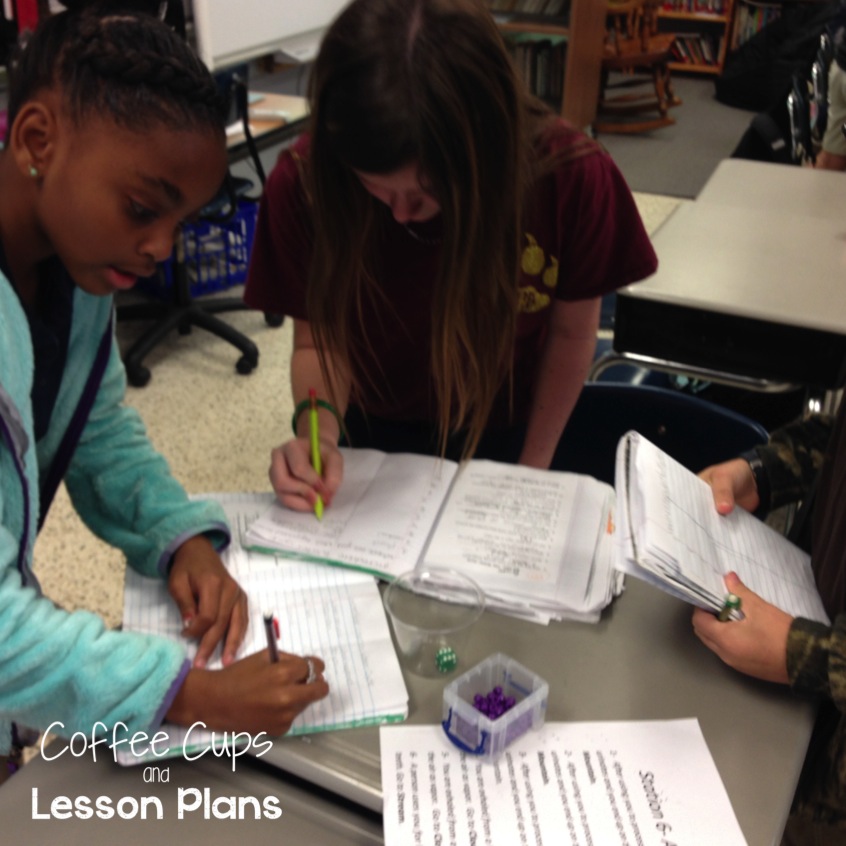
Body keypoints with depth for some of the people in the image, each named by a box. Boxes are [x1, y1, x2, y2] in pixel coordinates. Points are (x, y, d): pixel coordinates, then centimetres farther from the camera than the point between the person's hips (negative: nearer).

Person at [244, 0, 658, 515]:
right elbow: (320, 339, -15)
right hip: (374, 438, 1)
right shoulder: (305, 184, -28)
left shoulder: (571, 176, -29)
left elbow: (570, 333, -14)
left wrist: (533, 470, -5)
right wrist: (319, 430, -35)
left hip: (504, 435, 0)